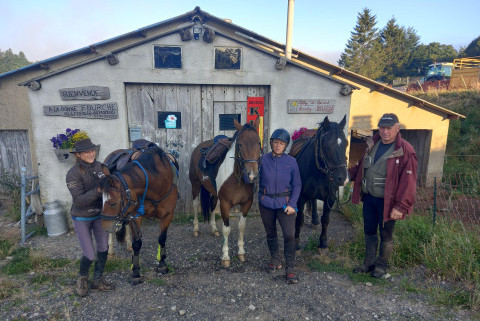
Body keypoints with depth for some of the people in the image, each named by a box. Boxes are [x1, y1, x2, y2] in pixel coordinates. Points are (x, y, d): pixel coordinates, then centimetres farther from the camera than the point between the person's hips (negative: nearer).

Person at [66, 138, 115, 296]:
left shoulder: (100, 166, -7)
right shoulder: (73, 174, -21)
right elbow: (79, 200, -26)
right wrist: (98, 191, -36)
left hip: (100, 214, 5)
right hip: (82, 218, -5)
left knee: (103, 249, 11)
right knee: (89, 255, -1)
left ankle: (98, 280, 33)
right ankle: (82, 277, 32)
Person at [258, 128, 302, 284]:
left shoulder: (291, 162, -5)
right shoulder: (263, 160, -5)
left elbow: (297, 185, -2)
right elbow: (260, 182, 3)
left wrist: (292, 204, -10)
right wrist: (260, 198, -5)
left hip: (284, 203, -1)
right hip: (266, 203, 1)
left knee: (289, 235, -9)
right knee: (271, 234, 16)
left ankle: (290, 269, 8)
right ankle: (275, 260, 37)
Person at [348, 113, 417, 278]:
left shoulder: (405, 150, -15)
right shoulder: (373, 145, 6)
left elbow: (408, 182, -18)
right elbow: (361, 167, 18)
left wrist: (401, 207, -21)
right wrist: (348, 174, 2)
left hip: (386, 201, -6)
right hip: (368, 197, 6)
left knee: (386, 235, 12)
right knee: (369, 231, 18)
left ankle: (381, 265, 34)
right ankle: (369, 263, 36)